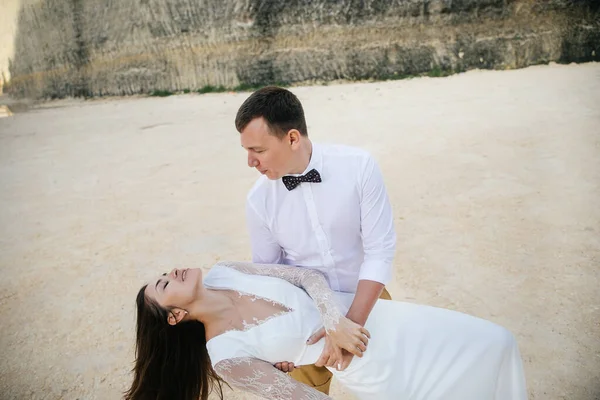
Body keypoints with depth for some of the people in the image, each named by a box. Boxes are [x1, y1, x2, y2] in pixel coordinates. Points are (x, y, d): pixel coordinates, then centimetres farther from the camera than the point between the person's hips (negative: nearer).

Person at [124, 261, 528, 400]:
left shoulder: (223, 273, -5)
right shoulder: (224, 353, -18)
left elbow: (308, 275, -6)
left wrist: (335, 321, -22)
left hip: (364, 314, 5)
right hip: (373, 367, -5)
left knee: (496, 342, 10)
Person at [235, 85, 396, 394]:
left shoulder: (359, 166, -18)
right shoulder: (259, 200, -13)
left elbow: (380, 251, -17)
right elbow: (266, 270, 0)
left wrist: (352, 322, -25)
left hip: (367, 301, 0)